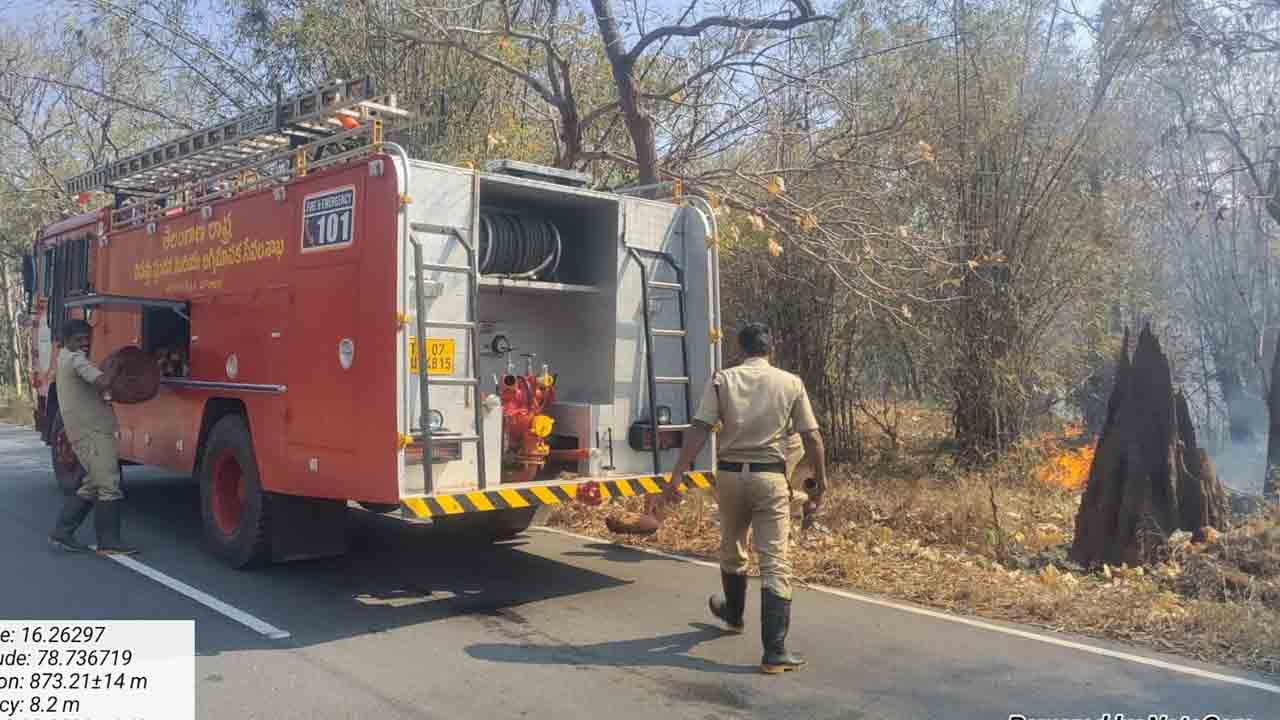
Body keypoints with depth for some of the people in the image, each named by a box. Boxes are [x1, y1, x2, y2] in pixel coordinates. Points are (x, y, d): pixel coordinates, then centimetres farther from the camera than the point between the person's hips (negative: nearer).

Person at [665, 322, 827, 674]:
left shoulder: (722, 380, 0)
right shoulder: (791, 383, 1)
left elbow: (698, 431, -8)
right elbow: (812, 437, 0)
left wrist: (676, 476, -8)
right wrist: (820, 482, 11)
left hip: (730, 474, 2)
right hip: (771, 477, -1)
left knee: (731, 551, 22)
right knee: (775, 561, 0)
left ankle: (734, 614, 46)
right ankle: (775, 651, -4)